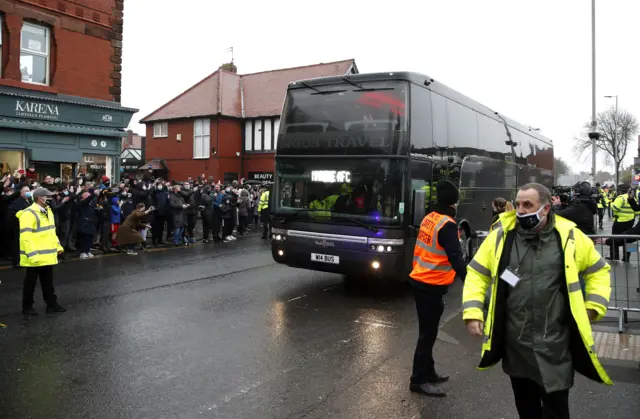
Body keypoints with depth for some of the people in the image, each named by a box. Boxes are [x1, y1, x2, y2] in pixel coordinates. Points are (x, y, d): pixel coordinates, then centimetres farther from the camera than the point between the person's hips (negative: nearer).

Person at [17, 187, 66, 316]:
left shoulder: (47, 211, 10)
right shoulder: (29, 213, -18)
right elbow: (25, 237, -23)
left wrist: (58, 246, 17)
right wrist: (32, 255, -26)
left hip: (47, 255, 8)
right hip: (35, 257, -8)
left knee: (48, 282, 15)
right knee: (30, 282, 6)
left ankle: (52, 304, 23)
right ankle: (27, 307, 19)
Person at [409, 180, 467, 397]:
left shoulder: (429, 218, 8)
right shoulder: (447, 224, -17)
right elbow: (455, 257, -24)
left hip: (419, 280, 9)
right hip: (432, 286, -9)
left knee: (427, 330, 18)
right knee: (428, 333, 0)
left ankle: (428, 372, 31)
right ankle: (419, 380, 9)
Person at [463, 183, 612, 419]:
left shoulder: (569, 236, -4)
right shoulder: (501, 236, -3)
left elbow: (598, 270, 10)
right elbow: (476, 274, 2)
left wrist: (593, 307, 1)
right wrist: (472, 312, -8)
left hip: (555, 345, -1)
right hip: (515, 344, 2)